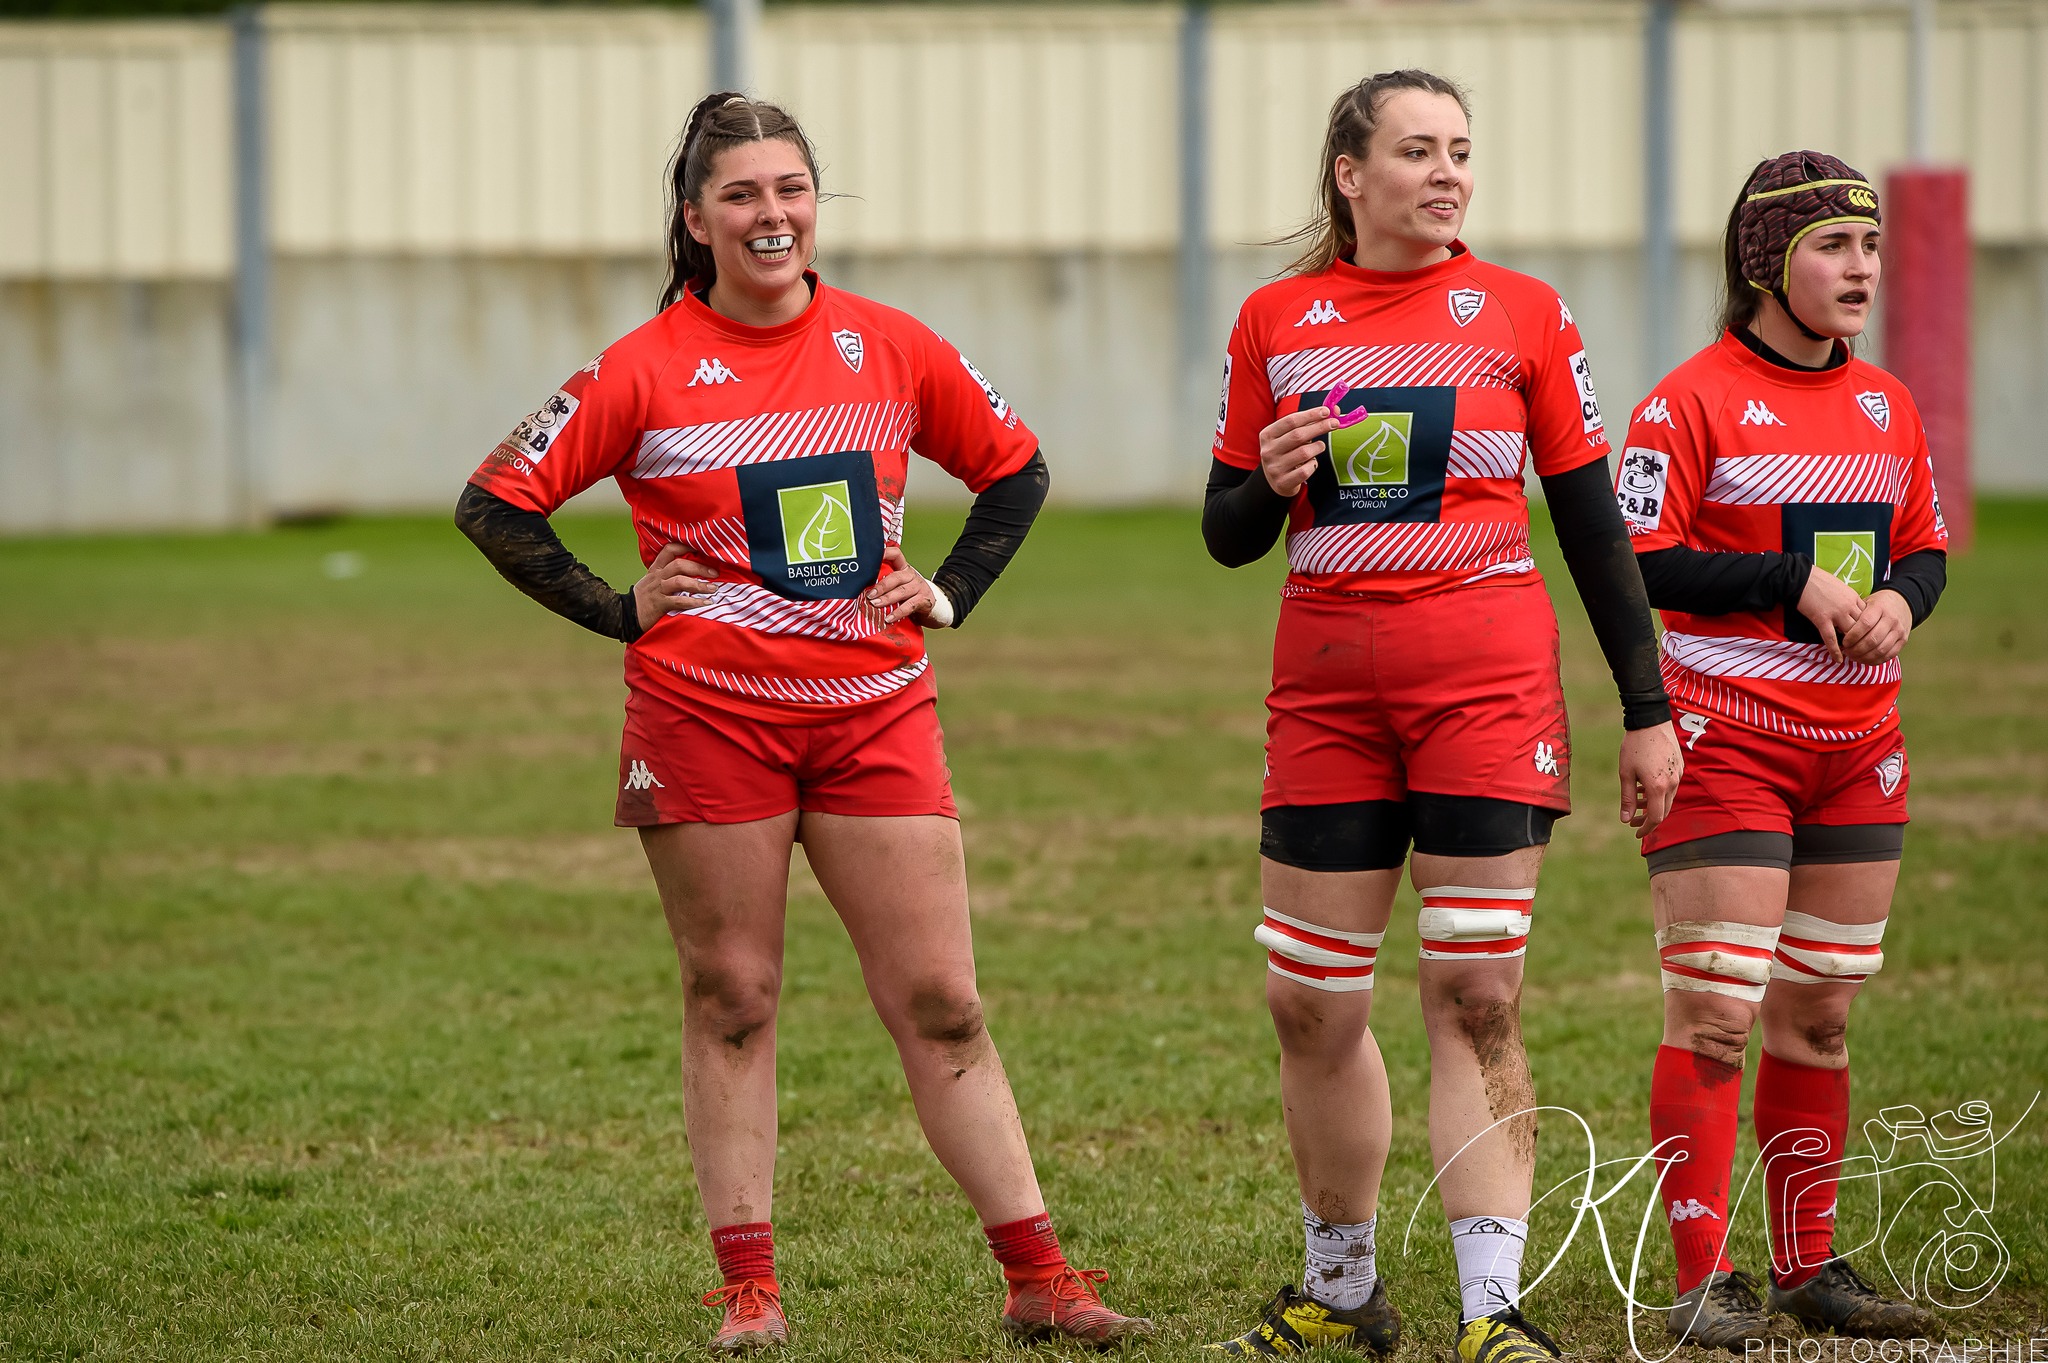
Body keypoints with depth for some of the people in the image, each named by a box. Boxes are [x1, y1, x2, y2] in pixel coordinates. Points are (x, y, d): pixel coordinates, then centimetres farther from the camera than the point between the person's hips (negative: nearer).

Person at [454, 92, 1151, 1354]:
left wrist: (949, 594, 7)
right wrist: (617, 611, -4)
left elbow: (1017, 469, 18)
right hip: (709, 716, -2)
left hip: (875, 715, 2)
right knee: (732, 1000, 3)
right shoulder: (647, 373, -4)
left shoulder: (892, 350, 4)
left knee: (941, 1003, 1)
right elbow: (495, 504, 0)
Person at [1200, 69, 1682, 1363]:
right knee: (1309, 1002, 4)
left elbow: (1592, 522, 5)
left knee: (1478, 996, -7)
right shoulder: (1275, 322, 8)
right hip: (1327, 692, 3)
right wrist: (1269, 482, -10)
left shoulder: (1522, 312, 2)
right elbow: (1230, 537, 14)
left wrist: (1646, 710, 2)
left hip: (1486, 680, -3)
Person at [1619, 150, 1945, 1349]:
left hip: (1859, 749, 6)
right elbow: (1639, 564, -12)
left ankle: (1811, 1266, 18)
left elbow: (1927, 545, 19)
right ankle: (1706, 1282, -6)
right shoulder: (1694, 400, -7)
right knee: (1715, 1011, -9)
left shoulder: (1888, 405, 12)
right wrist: (1795, 582, -18)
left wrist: (1901, 598, -4)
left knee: (1820, 1015, 10)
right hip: (1726, 741, -6)